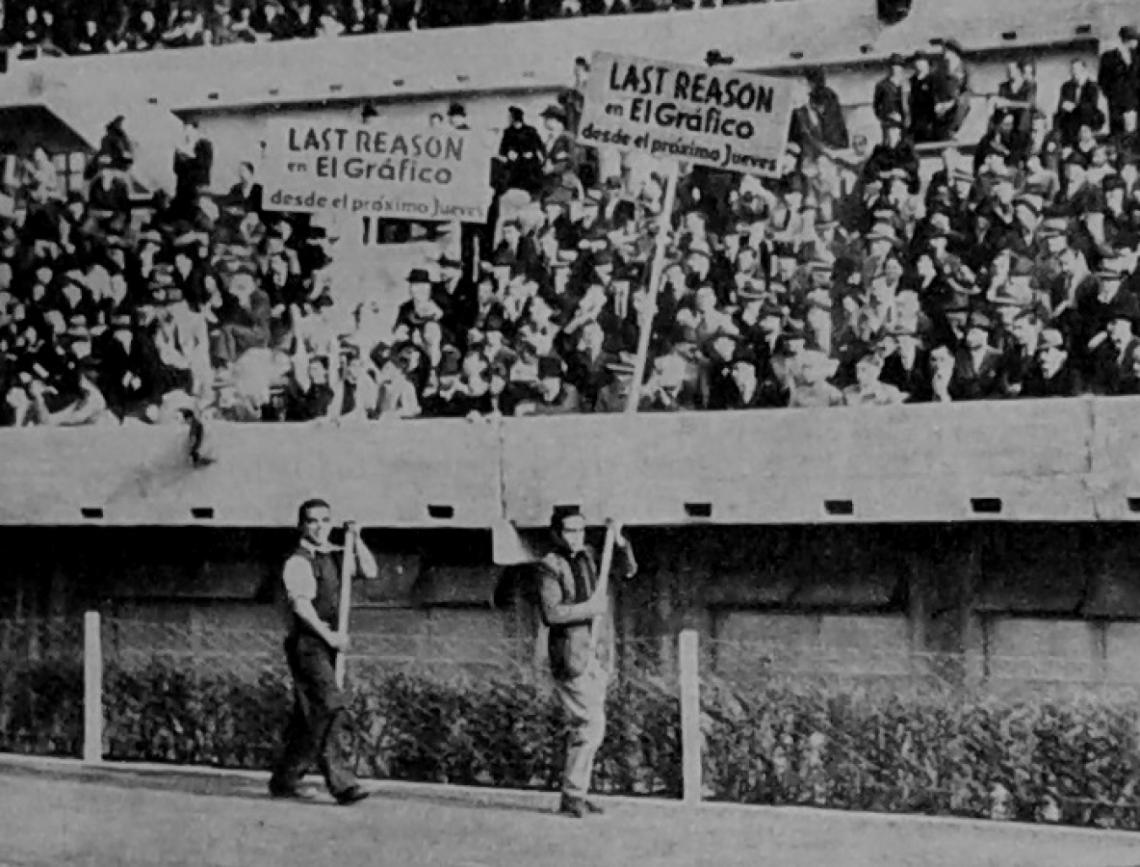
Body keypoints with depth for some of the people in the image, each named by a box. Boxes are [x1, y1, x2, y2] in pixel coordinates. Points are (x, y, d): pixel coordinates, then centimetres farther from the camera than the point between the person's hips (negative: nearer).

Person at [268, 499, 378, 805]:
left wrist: (355, 539, -6)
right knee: (330, 708, -15)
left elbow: (370, 571, 4)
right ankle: (341, 783, -16)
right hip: (307, 643, -8)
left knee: (309, 715, 11)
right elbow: (301, 604, -19)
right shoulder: (298, 562, -9)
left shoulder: (336, 556, 14)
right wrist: (328, 635, -25)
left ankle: (284, 779, 19)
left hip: (329, 643, 8)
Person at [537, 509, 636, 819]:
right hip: (571, 656, -7)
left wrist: (619, 541, -4)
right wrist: (588, 609, -19)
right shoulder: (550, 567, -9)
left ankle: (576, 793, 18)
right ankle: (572, 796, -4)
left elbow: (628, 570, 11)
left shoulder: (591, 557, 12)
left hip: (598, 654, 7)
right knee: (591, 725, -11)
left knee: (585, 726, 10)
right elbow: (551, 613, -18)